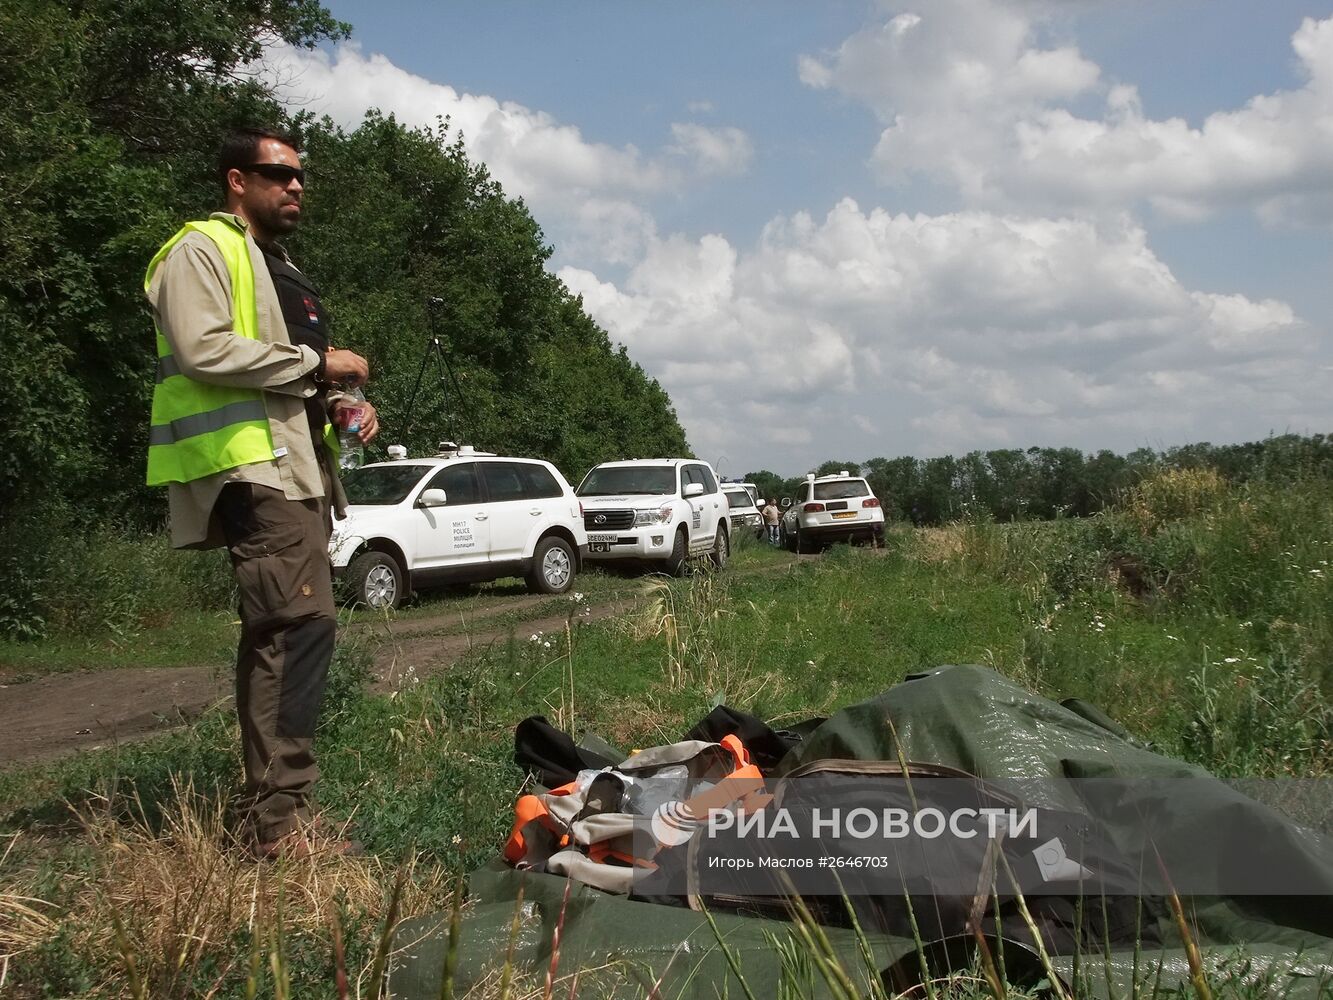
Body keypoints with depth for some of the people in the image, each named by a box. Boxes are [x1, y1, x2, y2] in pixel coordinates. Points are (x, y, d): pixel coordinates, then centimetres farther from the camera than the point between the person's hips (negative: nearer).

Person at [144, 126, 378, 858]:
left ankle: (268, 809, 15)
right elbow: (203, 349, -18)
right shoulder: (202, 250, -2)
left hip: (294, 466, 10)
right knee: (301, 621, -20)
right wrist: (316, 361, -12)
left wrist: (343, 404, 13)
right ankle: (279, 818, -19)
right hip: (252, 467, -10)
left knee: (277, 635, 9)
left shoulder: (278, 268, 28)